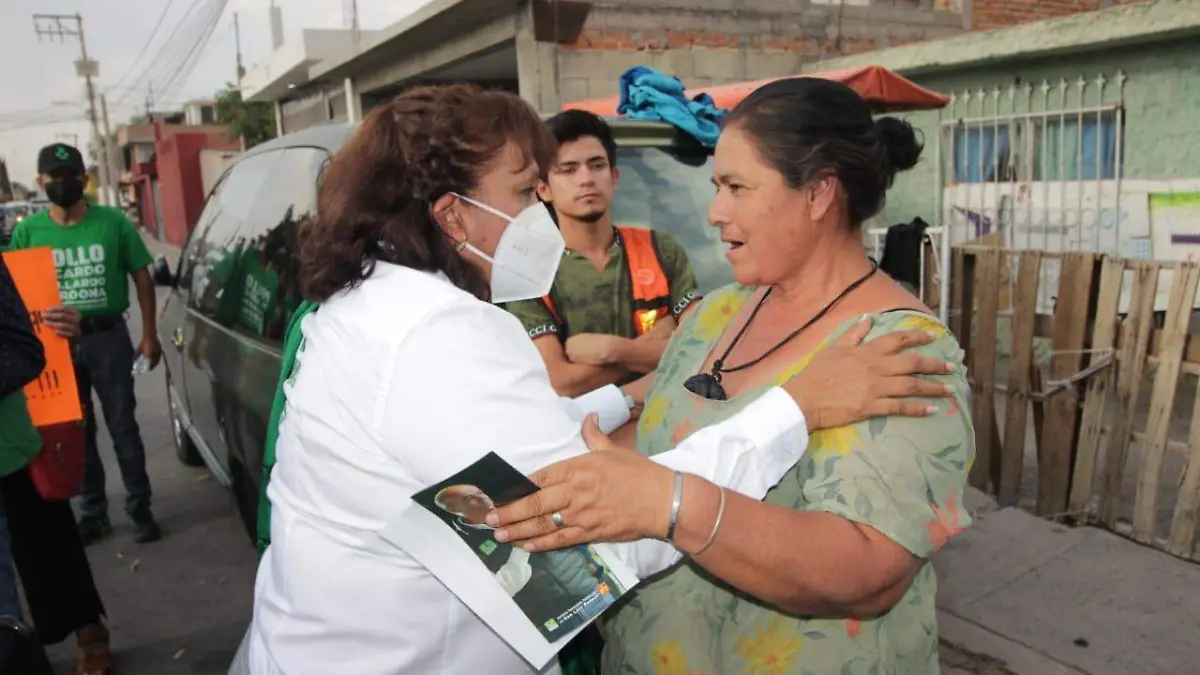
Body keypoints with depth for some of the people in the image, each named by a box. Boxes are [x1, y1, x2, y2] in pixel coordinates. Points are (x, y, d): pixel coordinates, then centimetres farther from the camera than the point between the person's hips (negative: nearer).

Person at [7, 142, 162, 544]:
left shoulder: (112, 221, -3)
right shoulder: (27, 231, 0)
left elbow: (142, 278, 1)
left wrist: (149, 336, -2)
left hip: (108, 337, -2)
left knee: (122, 426, 6)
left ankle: (140, 509, 18)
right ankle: (93, 513, 25)